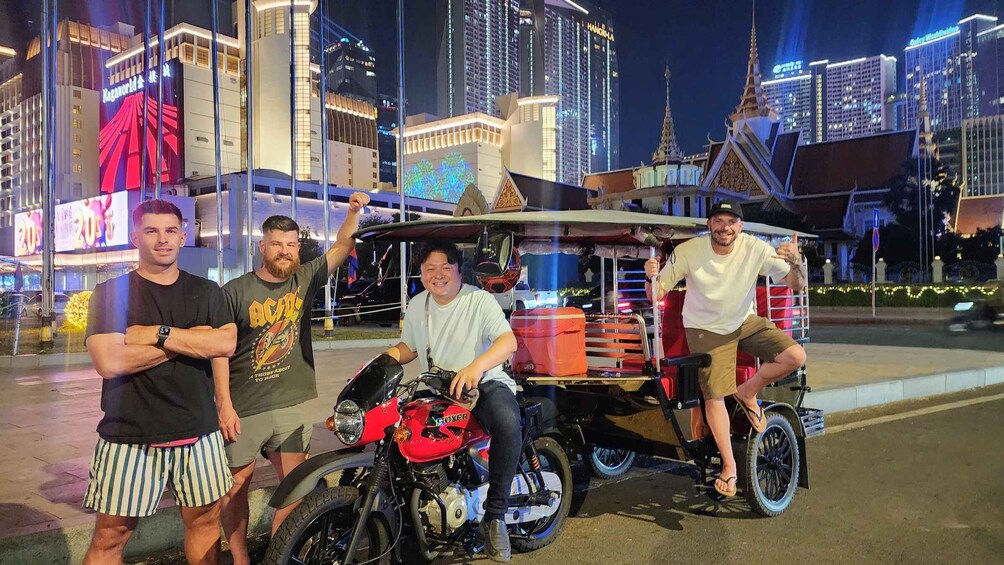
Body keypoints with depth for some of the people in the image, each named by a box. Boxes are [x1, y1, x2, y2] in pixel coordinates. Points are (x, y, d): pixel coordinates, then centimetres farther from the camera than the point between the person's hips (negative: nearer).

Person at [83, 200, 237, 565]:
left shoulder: (206, 292, 9)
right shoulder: (110, 294, -1)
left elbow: (226, 344, -7)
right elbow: (109, 362, -15)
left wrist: (158, 334, -15)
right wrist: (192, 339, -11)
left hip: (199, 432, 3)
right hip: (130, 436, -3)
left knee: (206, 520, 14)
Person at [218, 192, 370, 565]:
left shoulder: (305, 279, 4)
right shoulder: (235, 292, -5)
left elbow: (343, 246, 2)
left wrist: (354, 211, -16)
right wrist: (224, 405, -11)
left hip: (293, 405, 3)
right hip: (244, 409, -2)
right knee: (235, 485, 10)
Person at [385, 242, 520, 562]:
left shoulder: (480, 300, -9)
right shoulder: (417, 305, 10)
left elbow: (509, 341, -23)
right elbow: (408, 346, 21)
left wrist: (476, 367, -42)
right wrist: (390, 356, -4)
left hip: (484, 382, -5)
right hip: (436, 388, 6)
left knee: (508, 424, -35)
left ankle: (494, 515, -23)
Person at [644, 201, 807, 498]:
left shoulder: (755, 249, -18)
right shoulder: (688, 251, -22)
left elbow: (796, 285, -16)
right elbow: (656, 295, -18)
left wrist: (796, 263, -38)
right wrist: (651, 277, -41)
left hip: (746, 321, 2)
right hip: (705, 330, -2)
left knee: (795, 356, -19)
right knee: (714, 398, -6)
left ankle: (747, 394, 7)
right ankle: (729, 465, 15)